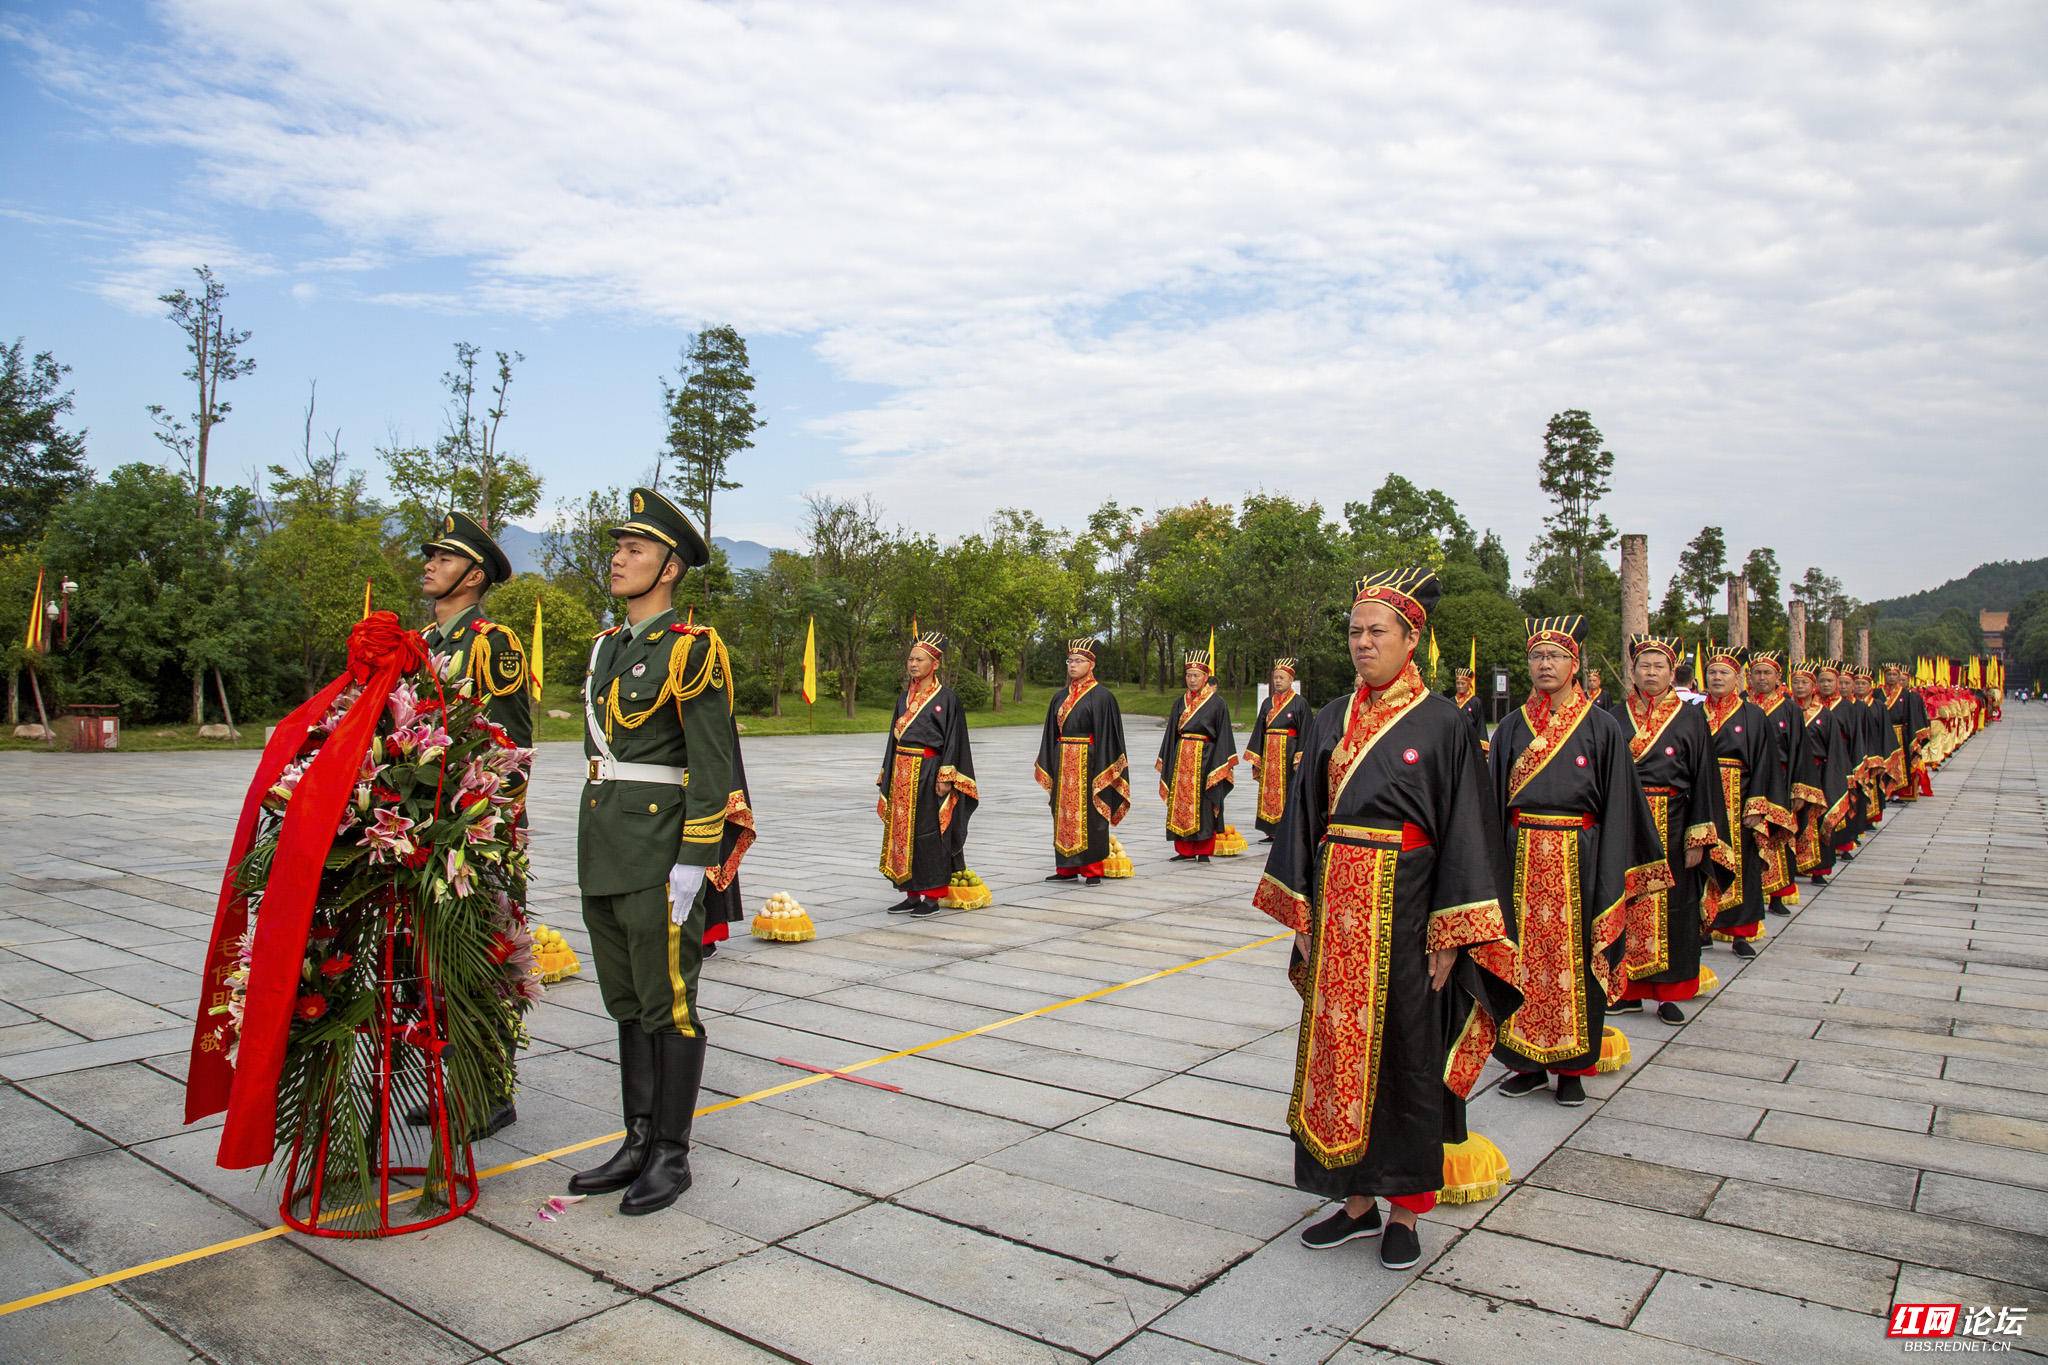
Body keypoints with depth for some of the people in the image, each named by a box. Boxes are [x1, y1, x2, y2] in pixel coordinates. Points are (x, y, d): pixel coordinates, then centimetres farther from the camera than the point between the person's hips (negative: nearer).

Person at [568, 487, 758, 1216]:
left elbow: (713, 765, -14)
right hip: (603, 853, 8)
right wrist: (594, 848, 19)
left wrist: (695, 862, -18)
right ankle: (639, 1142, 27)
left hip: (661, 852, -8)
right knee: (627, 1005, 15)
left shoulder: (690, 649, -10)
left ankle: (672, 1155, 14)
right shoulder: (607, 647, 15)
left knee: (668, 1006, 2)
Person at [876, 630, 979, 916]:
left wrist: (946, 777, -15)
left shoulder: (947, 698, -7)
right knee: (903, 831, 8)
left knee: (929, 833, -2)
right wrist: (888, 775, 13)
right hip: (902, 773, 7)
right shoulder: (904, 697, 12)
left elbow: (953, 740, -9)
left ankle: (933, 896, 7)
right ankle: (912, 894, 16)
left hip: (928, 772, -7)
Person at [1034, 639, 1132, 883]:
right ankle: (1066, 868, 16)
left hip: (1088, 762, -6)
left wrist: (1100, 771, -15)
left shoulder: (1102, 696, -6)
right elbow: (1052, 734, 15)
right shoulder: (1060, 697, 12)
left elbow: (1106, 735, -9)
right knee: (1064, 814, 8)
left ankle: (1092, 870, 5)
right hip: (1063, 763, 6)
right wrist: (1048, 767, 10)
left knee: (1088, 816, -2)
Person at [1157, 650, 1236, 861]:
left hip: (1205, 758, -5)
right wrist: (1164, 760, 11)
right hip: (1182, 758, 5)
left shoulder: (1217, 703, -3)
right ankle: (1186, 850, 12)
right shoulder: (1181, 703, 11)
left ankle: (1203, 851, 7)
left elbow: (1223, 735, -4)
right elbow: (1172, 733, 15)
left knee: (1203, 805, -1)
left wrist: (1221, 766, -10)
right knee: (1181, 804, 4)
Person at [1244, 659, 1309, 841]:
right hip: (1269, 753, 5)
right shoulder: (1268, 702, 13)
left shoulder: (1299, 703, -3)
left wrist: (1300, 757, -14)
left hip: (1289, 752, -5)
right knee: (1269, 791, 5)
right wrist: (1255, 756, 9)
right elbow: (1259, 729, 14)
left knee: (1287, 791, -4)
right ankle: (1272, 831, 11)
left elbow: (1305, 731, -6)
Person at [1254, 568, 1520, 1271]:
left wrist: (1451, 936, -11)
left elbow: (1465, 830, -7)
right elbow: (1306, 817, 11)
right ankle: (1357, 1200, 24)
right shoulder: (1331, 721, 8)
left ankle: (1404, 1210, 21)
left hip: (1404, 907, -4)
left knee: (1403, 1053, 6)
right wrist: (1302, 912, 6)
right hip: (1338, 906, 5)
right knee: (1339, 1047, 9)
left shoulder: (1442, 723, -6)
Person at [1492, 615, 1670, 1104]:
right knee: (1525, 956, 6)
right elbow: (1495, 797, 7)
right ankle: (1528, 1062, 19)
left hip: (1578, 858, -2)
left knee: (1573, 957, 4)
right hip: (1522, 857, 2)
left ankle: (1571, 1066, 18)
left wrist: (1610, 876, -8)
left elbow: (1616, 802, -2)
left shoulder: (1602, 727, -1)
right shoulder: (1512, 726, 6)